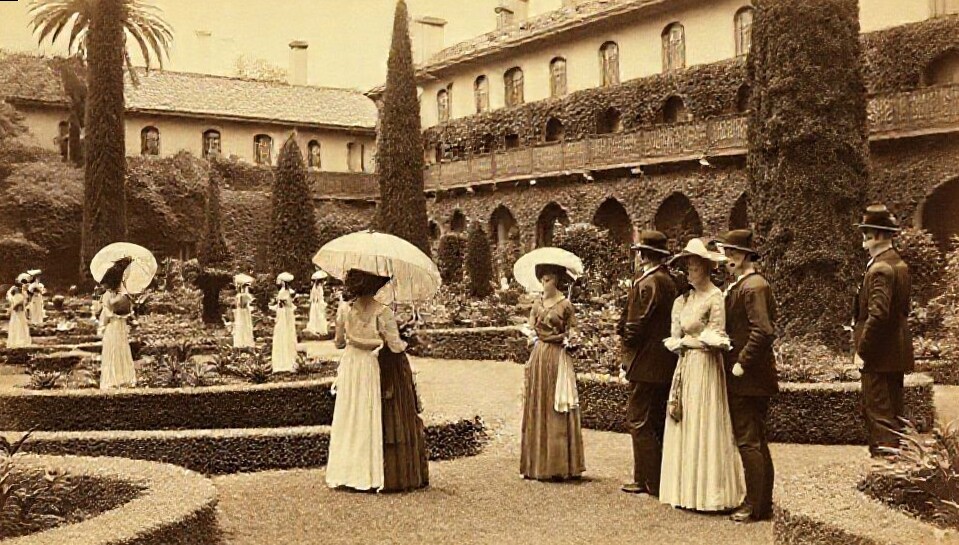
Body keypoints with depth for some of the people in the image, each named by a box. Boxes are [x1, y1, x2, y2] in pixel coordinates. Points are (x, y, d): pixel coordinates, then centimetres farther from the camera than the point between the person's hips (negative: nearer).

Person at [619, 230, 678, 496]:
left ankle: (649, 480, 3)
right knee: (658, 422, 16)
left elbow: (635, 327, -17)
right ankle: (662, 477, 23)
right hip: (666, 364, 9)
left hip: (647, 364, -9)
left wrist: (627, 360, -5)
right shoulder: (669, 281, 11)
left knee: (639, 422, -1)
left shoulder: (645, 284, -16)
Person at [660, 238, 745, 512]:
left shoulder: (715, 297, -9)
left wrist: (686, 341, -6)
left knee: (704, 426, -4)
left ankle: (709, 492, 5)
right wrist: (682, 343, -5)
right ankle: (687, 489, 16)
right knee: (684, 425, 9)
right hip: (685, 366, 8)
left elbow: (716, 339, -11)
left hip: (705, 367, -8)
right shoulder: (684, 299, 13)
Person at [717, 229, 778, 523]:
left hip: (749, 377, -11)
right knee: (757, 441, 15)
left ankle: (755, 506, 3)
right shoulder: (740, 285, 15)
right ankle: (763, 502, 24)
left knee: (748, 441, -4)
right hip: (752, 378, 11)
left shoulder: (752, 287, -16)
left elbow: (763, 331, -26)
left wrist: (742, 363, -20)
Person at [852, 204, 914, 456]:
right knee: (893, 414, 16)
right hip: (898, 354, 10)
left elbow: (878, 314, -26)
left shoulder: (880, 268, -19)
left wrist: (862, 351, -19)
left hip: (879, 356, -10)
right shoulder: (900, 264, 12)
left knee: (879, 415, -5)